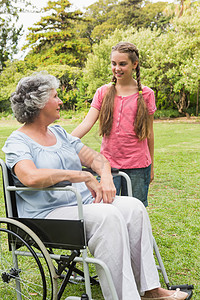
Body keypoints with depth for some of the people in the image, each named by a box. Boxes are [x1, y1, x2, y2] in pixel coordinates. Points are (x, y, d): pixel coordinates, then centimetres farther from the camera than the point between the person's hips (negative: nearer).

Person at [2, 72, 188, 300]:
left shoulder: (59, 133, 17)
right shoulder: (17, 142, -6)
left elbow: (94, 157, 16)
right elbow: (30, 177, -27)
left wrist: (106, 177, -7)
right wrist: (83, 176, -22)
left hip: (84, 203, 7)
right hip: (49, 214, -7)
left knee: (134, 207, -12)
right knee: (107, 216, -30)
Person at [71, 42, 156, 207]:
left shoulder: (146, 94, 2)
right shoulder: (103, 92, 5)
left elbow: (149, 131, 7)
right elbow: (87, 123, -5)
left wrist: (151, 166, 10)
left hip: (137, 166, -1)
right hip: (108, 163, 1)